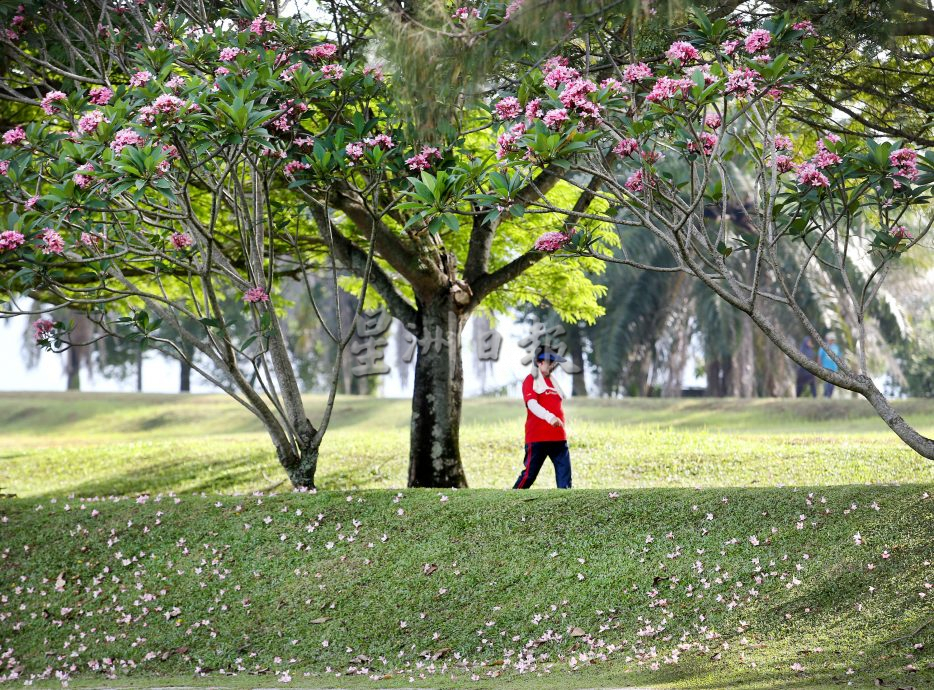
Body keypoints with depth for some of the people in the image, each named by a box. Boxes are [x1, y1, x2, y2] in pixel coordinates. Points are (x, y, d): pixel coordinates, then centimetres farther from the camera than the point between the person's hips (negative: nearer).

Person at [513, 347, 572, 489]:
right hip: (537, 438, -7)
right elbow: (532, 404, -20)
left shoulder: (553, 381, 19)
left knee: (565, 474, -1)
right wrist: (549, 417, -36)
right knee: (529, 474, -5)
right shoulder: (531, 380, -4)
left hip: (558, 437, 7)